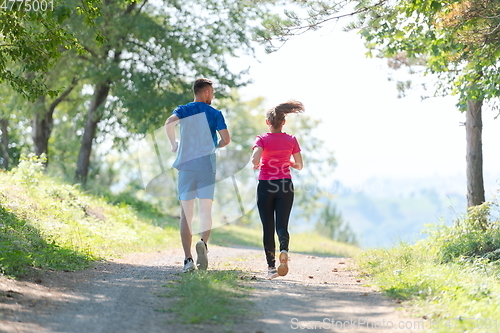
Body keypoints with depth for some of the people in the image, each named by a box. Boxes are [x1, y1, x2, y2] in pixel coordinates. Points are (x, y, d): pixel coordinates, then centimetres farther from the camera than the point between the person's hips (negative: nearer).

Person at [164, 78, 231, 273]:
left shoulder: (183, 110, 7)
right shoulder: (215, 114, 5)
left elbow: (169, 123, -14)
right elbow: (226, 140, -2)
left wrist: (173, 145, 1)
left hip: (186, 165, 1)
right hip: (207, 167, -1)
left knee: (186, 214, 4)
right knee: (206, 211, 4)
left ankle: (188, 259, -4)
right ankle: (203, 242, -26)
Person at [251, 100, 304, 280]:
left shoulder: (262, 139, -6)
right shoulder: (291, 140, 1)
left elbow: (255, 159, -22)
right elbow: (299, 165, 5)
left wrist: (256, 164, 0)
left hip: (265, 186, -1)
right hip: (285, 185, 1)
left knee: (268, 228, 6)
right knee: (281, 225, 1)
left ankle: (271, 267, 4)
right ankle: (284, 250, -31)